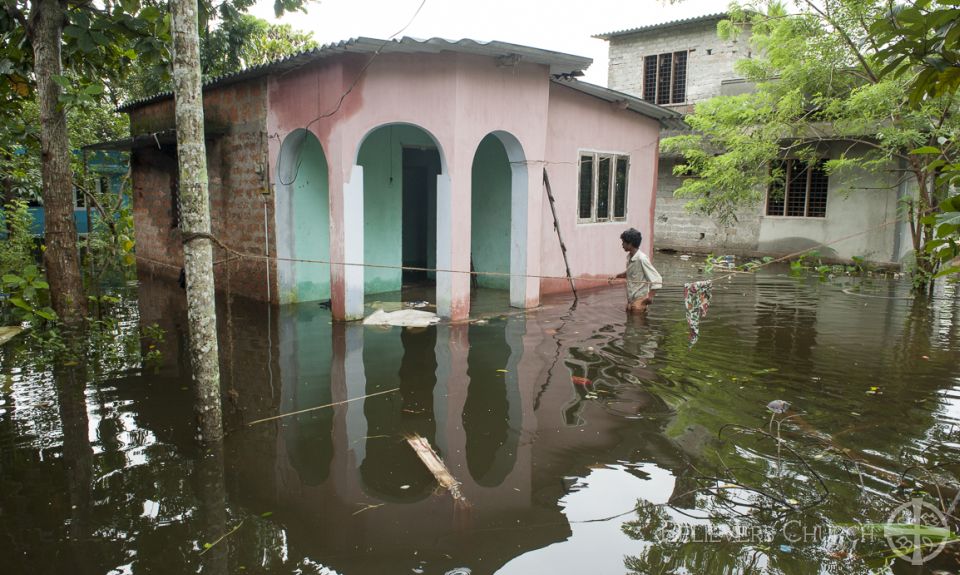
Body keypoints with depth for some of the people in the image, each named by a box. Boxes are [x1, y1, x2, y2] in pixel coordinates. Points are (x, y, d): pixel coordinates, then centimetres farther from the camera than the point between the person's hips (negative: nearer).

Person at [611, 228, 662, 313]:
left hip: (640, 299, -9)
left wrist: (650, 295, -26)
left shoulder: (642, 259, -20)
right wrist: (617, 276, 14)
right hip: (630, 299, 9)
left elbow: (657, 279, -20)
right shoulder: (629, 257, 6)